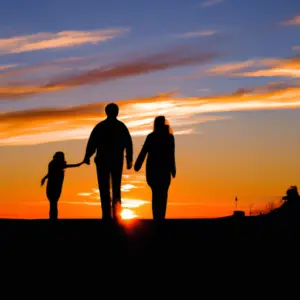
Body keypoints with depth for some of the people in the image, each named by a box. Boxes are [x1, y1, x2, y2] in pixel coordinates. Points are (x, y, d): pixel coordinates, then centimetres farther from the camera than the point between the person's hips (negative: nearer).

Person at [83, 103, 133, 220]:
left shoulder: (100, 126, 0)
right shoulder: (122, 126, 5)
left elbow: (92, 143, -5)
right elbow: (128, 144, 1)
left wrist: (87, 157, 4)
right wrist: (129, 160, 6)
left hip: (102, 160, -1)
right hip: (118, 161, 1)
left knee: (104, 188, 2)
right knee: (116, 186, 15)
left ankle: (107, 215, -5)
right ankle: (116, 201, -12)